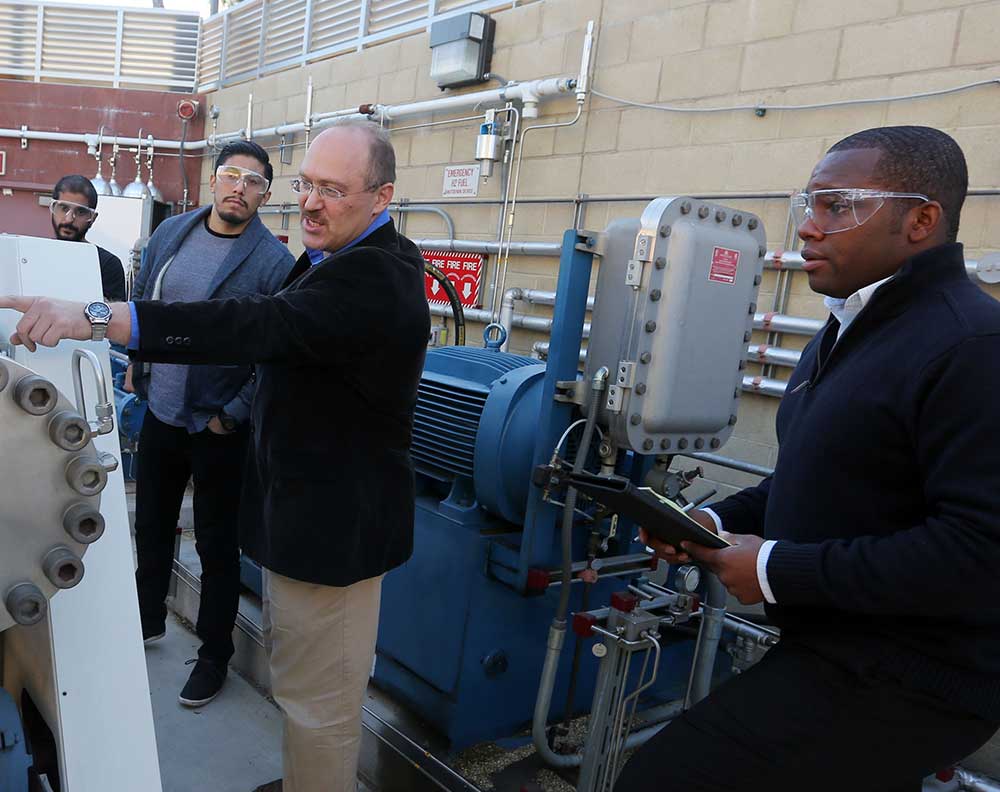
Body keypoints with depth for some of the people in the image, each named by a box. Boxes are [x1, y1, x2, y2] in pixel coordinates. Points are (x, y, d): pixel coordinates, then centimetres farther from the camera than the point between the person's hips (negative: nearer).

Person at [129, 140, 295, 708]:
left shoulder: (274, 262, -16)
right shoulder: (171, 233, 3)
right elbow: (141, 301, 16)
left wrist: (233, 415, -15)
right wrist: (135, 365, 11)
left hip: (218, 428, -6)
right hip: (160, 414, 6)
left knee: (217, 546, 8)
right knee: (152, 525, 22)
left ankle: (215, 655, 28)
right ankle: (149, 620, 47)